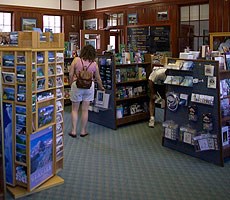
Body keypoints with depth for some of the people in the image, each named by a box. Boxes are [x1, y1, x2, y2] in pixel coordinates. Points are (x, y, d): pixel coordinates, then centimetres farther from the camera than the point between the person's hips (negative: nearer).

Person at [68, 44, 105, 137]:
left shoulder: (76, 60, -5)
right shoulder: (94, 64, 0)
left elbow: (71, 74, -6)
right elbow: (98, 78, 9)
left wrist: (71, 84, 10)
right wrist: (101, 87, 26)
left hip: (77, 85, -1)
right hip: (89, 86, 1)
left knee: (75, 109, 10)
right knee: (85, 109, 8)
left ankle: (73, 131, 12)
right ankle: (83, 131, 17)